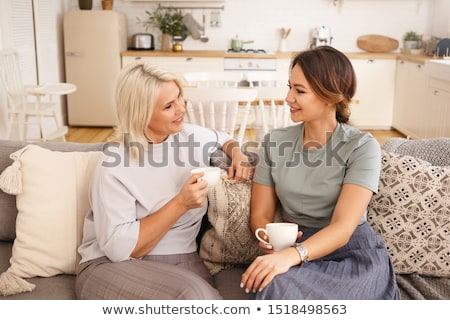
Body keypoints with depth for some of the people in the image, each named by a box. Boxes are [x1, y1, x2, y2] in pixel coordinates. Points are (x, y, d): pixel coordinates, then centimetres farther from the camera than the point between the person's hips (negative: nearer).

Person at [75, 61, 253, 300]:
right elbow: (119, 247, -18)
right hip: (115, 266, -4)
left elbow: (223, 139, 29)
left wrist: (238, 155, 5)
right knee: (192, 295, -34)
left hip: (182, 260, 5)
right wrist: (180, 203, -21)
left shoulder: (192, 136, 4)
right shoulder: (115, 163, -13)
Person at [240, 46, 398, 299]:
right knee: (273, 285, -33)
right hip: (296, 253, 3)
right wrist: (270, 241, -20)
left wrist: (292, 256, -35)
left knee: (278, 287, -33)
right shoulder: (274, 142, 4)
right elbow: (260, 214, 4)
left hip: (355, 255, -3)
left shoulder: (362, 147, -8)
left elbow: (343, 228, -18)